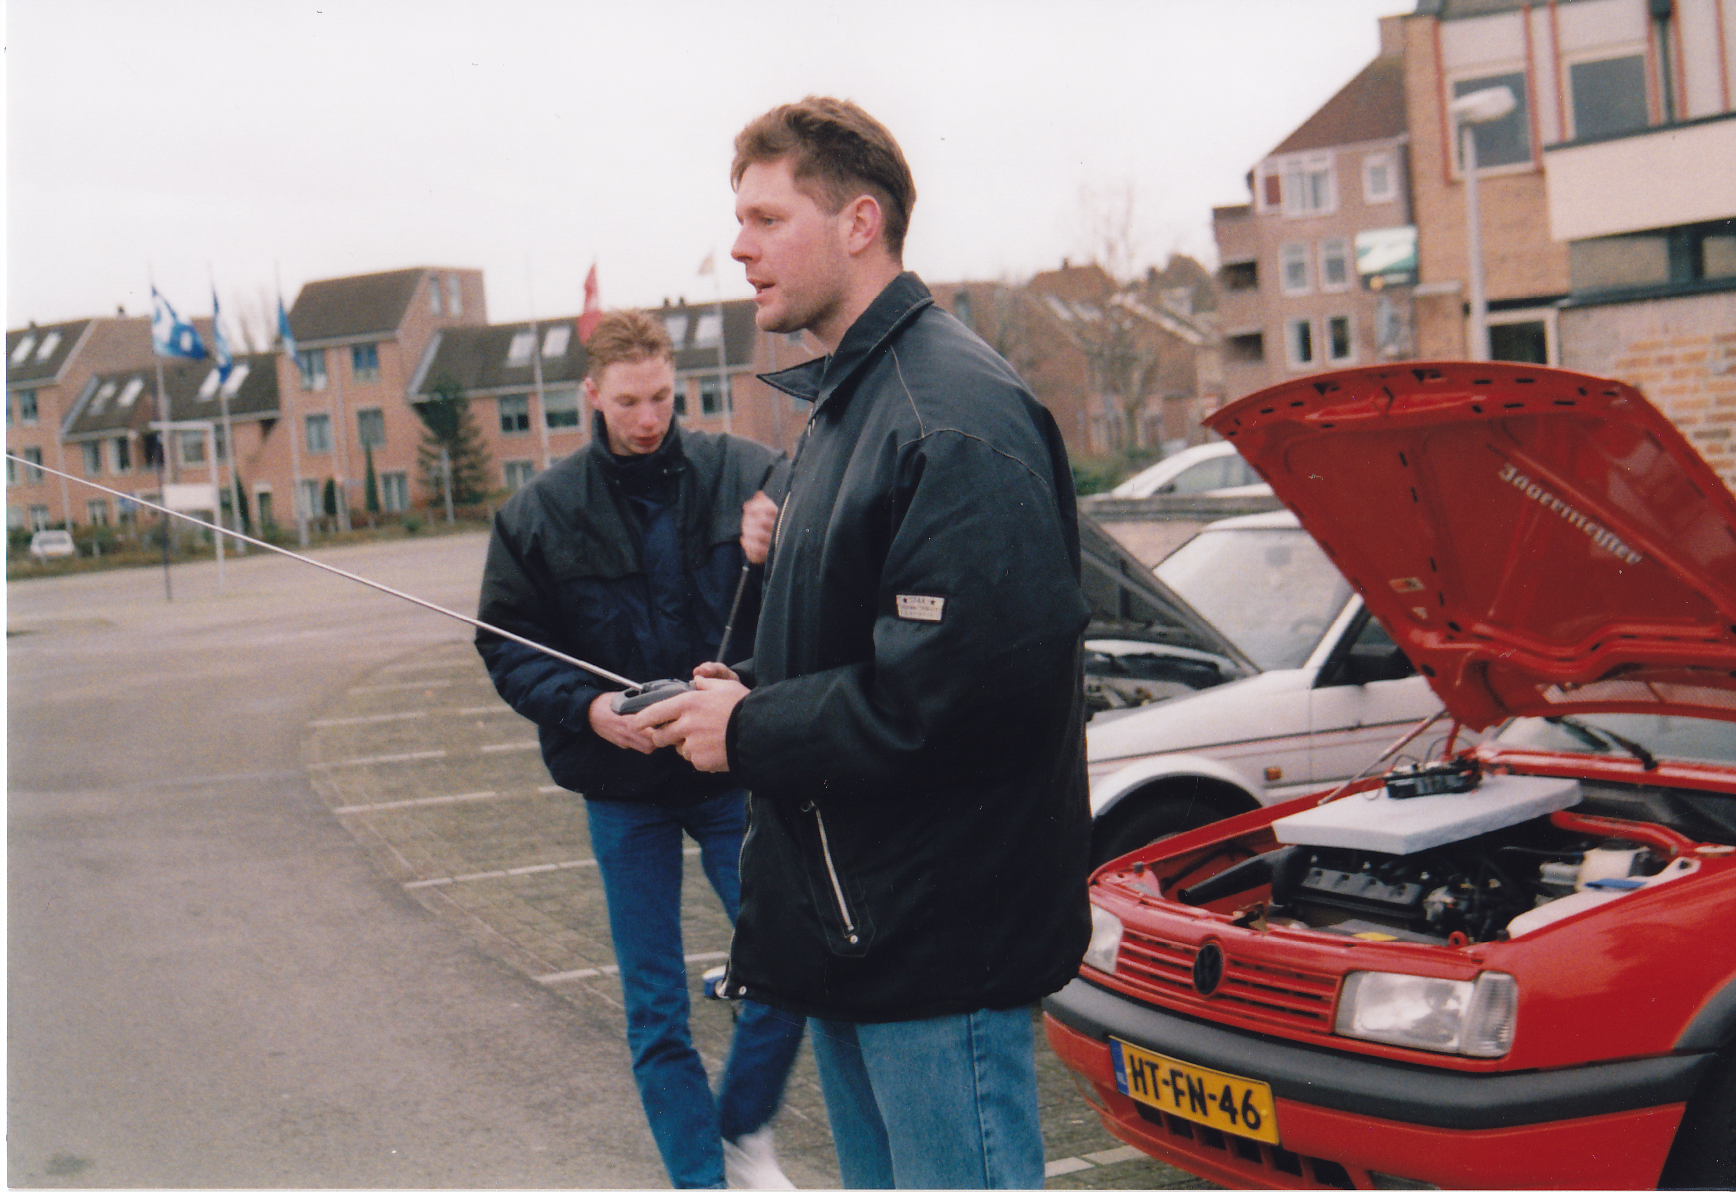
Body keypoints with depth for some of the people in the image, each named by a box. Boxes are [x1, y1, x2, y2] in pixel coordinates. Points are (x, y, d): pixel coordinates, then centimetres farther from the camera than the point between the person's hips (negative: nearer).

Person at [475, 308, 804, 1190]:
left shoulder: (743, 475, -6)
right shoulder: (539, 513, -2)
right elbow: (506, 649, 1)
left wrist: (781, 558, -28)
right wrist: (585, 706, -17)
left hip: (734, 771, 0)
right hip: (623, 790, 1)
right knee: (655, 1007, 8)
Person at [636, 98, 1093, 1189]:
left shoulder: (955, 413, -18)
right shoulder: (850, 403, 16)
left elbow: (975, 679, -27)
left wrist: (755, 734, -18)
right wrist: (748, 691, 5)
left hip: (939, 933, -10)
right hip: (851, 923, 10)